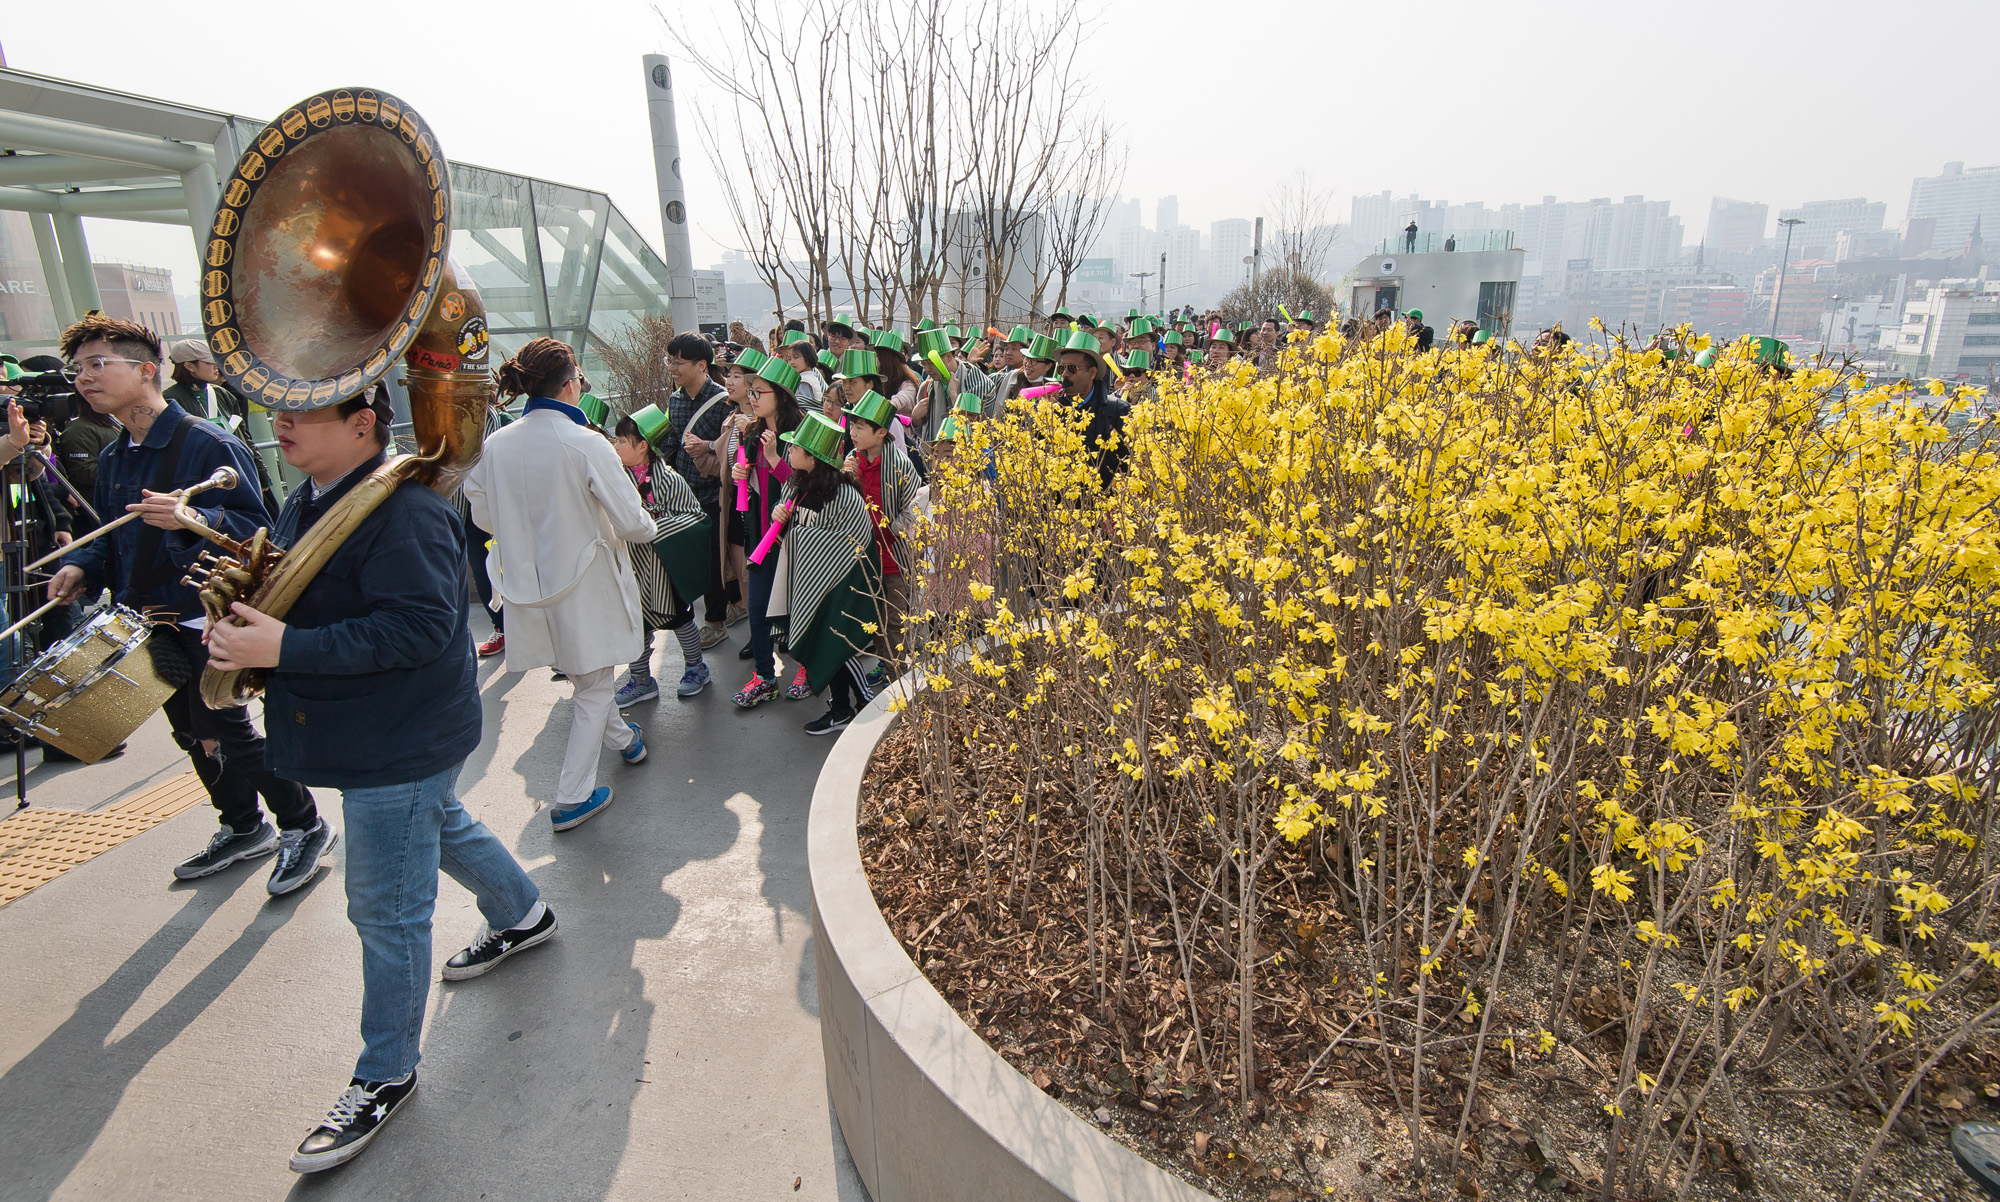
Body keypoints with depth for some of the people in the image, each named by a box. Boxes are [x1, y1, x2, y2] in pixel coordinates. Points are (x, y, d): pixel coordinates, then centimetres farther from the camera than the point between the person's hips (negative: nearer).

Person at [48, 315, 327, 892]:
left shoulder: (208, 443, -14)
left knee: (225, 734, -4)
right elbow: (110, 532, 20)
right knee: (193, 733, 17)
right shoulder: (113, 459, 10)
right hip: (149, 626, 8)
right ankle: (243, 828, 33)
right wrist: (81, 565, 1)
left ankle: (304, 826, 12)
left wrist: (193, 519, -36)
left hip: (206, 623, -8)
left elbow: (255, 525, -19)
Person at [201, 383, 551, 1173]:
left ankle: (385, 1077, 21)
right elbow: (303, 593, 21)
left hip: (400, 745, -10)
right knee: (443, 827, 28)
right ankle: (523, 914, 53)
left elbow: (421, 624, -31)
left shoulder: (403, 511, -25)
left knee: (386, 911, 2)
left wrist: (286, 648, -30)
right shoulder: (310, 497, 8)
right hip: (367, 738, 10)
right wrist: (245, 613, 2)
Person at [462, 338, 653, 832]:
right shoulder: (588, 444, -20)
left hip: (529, 584, 6)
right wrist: (648, 525, 6)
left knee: (586, 676, 26)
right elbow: (631, 521, -17)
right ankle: (572, 798, 14)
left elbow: (483, 516, 8)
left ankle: (623, 738, 49)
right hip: (586, 586, -6)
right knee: (594, 686, 10)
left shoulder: (494, 446, -5)